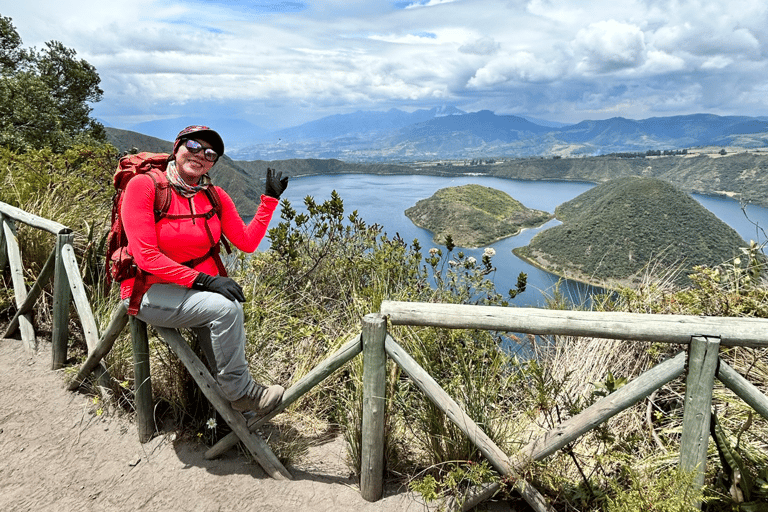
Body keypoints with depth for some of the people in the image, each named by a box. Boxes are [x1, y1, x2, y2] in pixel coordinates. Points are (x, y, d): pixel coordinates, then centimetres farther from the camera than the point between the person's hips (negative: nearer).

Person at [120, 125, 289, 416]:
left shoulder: (215, 196, 5)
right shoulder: (144, 185, -11)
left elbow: (247, 242, 3)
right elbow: (146, 256, -18)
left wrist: (270, 198, 0)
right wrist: (202, 279, -25)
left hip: (200, 290, 5)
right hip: (152, 292, -5)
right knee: (226, 306, -27)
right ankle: (241, 392, -9)